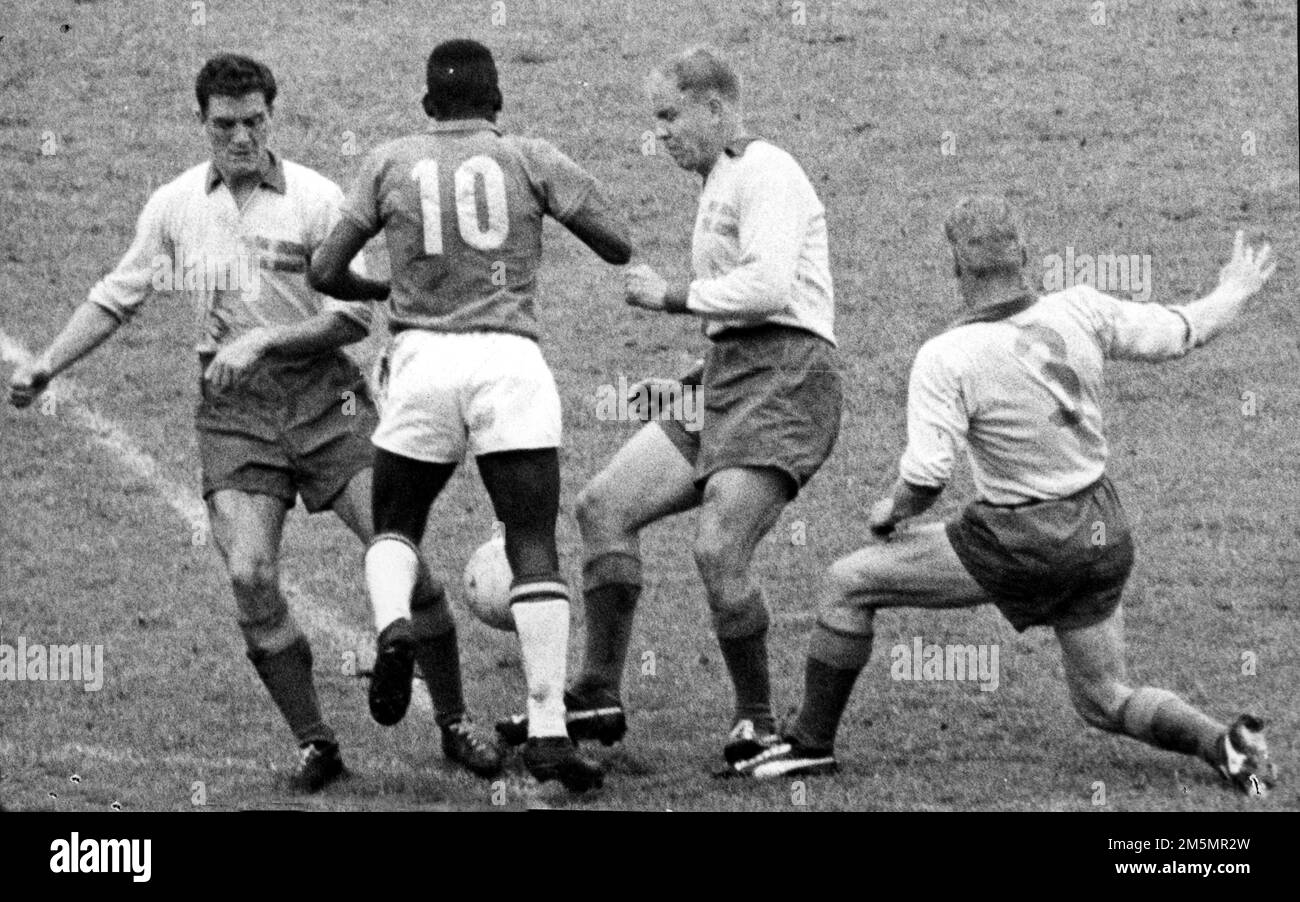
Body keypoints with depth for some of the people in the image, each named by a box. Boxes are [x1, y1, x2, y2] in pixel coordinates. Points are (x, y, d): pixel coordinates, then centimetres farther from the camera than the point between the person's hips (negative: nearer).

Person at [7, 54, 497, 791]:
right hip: (234, 410, 2)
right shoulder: (174, 206, 7)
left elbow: (354, 315, -5)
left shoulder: (317, 199, -4)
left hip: (324, 397, -2)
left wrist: (264, 339, -15)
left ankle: (455, 724, 6)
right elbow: (117, 299, 17)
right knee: (250, 574, -15)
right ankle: (314, 743, -3)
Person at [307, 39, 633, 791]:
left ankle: (394, 626, -13)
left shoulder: (391, 164, 10)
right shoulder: (529, 159, 6)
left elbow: (325, 273, 10)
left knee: (395, 529, 20)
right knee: (535, 552, -1)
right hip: (510, 361, -1)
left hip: (424, 359, 1)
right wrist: (568, 193, 23)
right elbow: (620, 247, 6)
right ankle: (549, 733, -11)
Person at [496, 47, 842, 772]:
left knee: (719, 551, -20)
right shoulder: (721, 185, 24)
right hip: (729, 379, 10)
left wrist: (671, 297, -11)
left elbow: (768, 287, -21)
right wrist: (693, 382, 20)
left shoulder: (766, 173, -6)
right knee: (606, 506, 0)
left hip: (782, 383, -10)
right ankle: (599, 699, 1)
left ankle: (760, 720, -3)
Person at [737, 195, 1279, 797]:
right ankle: (1224, 743, -1)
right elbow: (1177, 333, 7)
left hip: (1021, 547, -5)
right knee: (1104, 702, 21)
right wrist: (1233, 295, 27)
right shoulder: (1079, 311, -6)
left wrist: (889, 512, 1)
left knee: (848, 583, 8)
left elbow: (926, 480, -22)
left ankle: (812, 742, 12)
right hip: (1103, 536, 6)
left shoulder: (944, 359, -19)